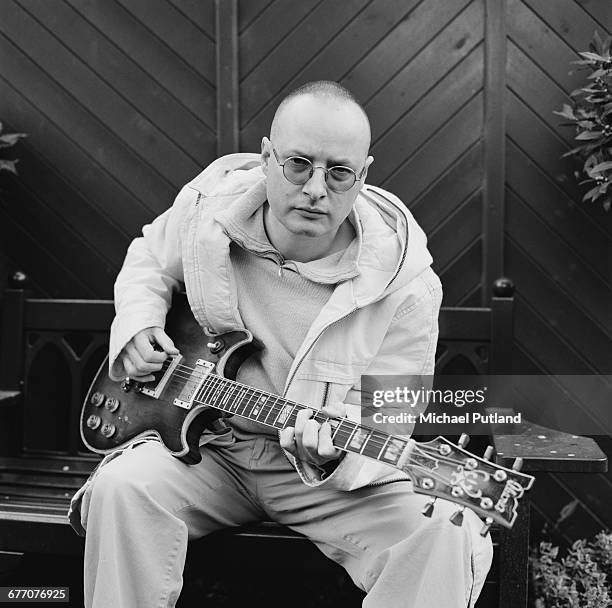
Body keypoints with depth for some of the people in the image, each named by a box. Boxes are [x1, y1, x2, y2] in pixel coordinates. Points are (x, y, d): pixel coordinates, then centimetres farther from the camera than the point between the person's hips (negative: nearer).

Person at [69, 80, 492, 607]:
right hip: (209, 445, 3)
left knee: (448, 536, -26)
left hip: (341, 471, -2)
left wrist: (335, 455, -35)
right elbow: (149, 258, 16)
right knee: (123, 487, -27)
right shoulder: (209, 202, -7)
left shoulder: (404, 282, -18)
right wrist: (138, 323, -3)